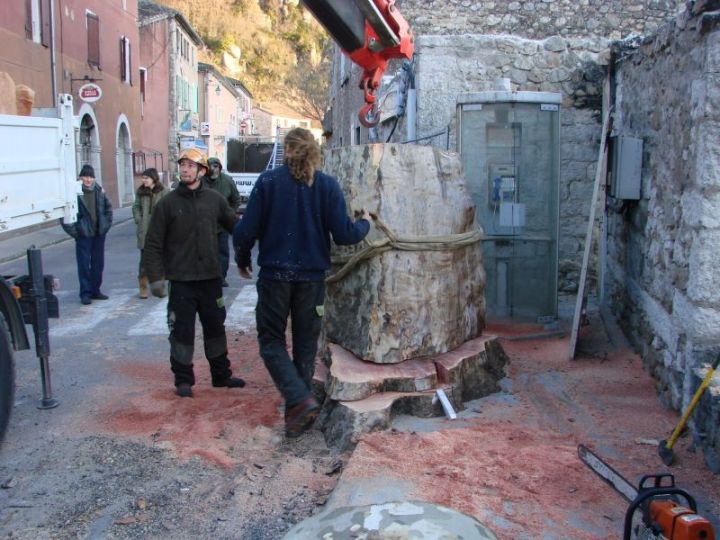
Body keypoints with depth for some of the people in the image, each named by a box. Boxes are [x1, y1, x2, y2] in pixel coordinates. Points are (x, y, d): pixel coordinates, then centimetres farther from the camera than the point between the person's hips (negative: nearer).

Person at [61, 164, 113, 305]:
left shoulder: (99, 191, 5)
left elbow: (108, 208, 16)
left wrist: (106, 225, 8)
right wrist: (73, 231, -13)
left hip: (99, 233, 5)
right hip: (83, 235, -5)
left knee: (98, 264, 11)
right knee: (84, 264, -1)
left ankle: (95, 290, 23)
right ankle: (85, 293, 6)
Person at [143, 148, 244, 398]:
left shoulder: (214, 199, 2)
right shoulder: (168, 203, -4)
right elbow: (153, 244, -4)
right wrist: (155, 277, -10)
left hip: (211, 278, 3)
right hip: (181, 281, -2)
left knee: (215, 327, 14)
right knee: (182, 331, 4)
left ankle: (221, 374, 29)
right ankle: (183, 379, 18)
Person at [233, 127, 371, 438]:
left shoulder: (268, 181, -7)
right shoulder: (327, 185, -3)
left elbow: (246, 230, -8)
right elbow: (343, 235, -7)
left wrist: (242, 261, 11)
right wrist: (365, 223, 14)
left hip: (275, 275, -2)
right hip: (312, 277, 2)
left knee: (271, 340, 10)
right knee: (305, 345, 15)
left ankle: (300, 400, -9)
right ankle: (297, 416, 21)